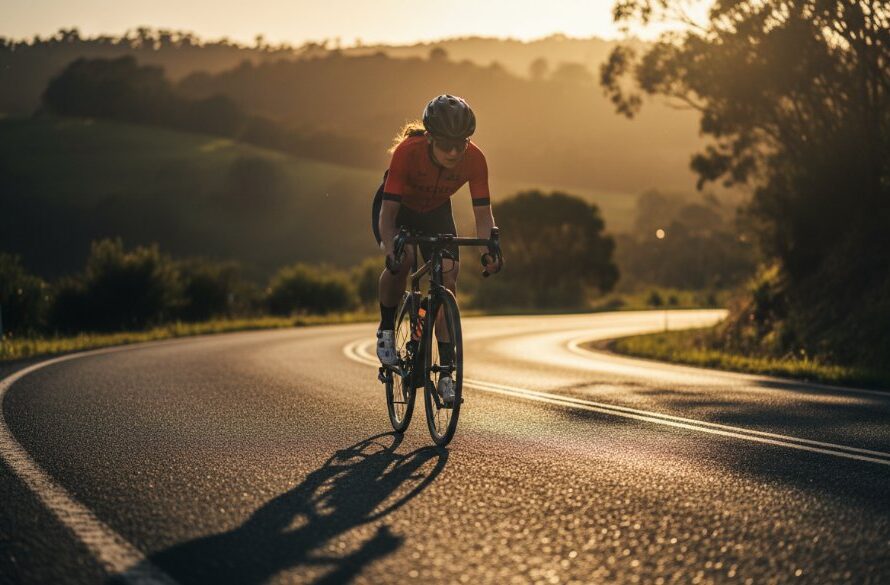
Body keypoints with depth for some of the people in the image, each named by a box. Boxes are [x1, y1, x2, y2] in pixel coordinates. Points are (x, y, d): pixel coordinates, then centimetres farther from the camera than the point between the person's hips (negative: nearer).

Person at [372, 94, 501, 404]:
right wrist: (391, 248, -55)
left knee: (447, 279, -14)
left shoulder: (474, 160, -30)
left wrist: (490, 249, -44)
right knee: (401, 260, -32)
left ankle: (446, 374, -9)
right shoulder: (408, 151, -38)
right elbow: (387, 212, -37)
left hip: (436, 212, 3)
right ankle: (386, 330, -6)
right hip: (397, 208, -3)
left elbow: (483, 213, -26)